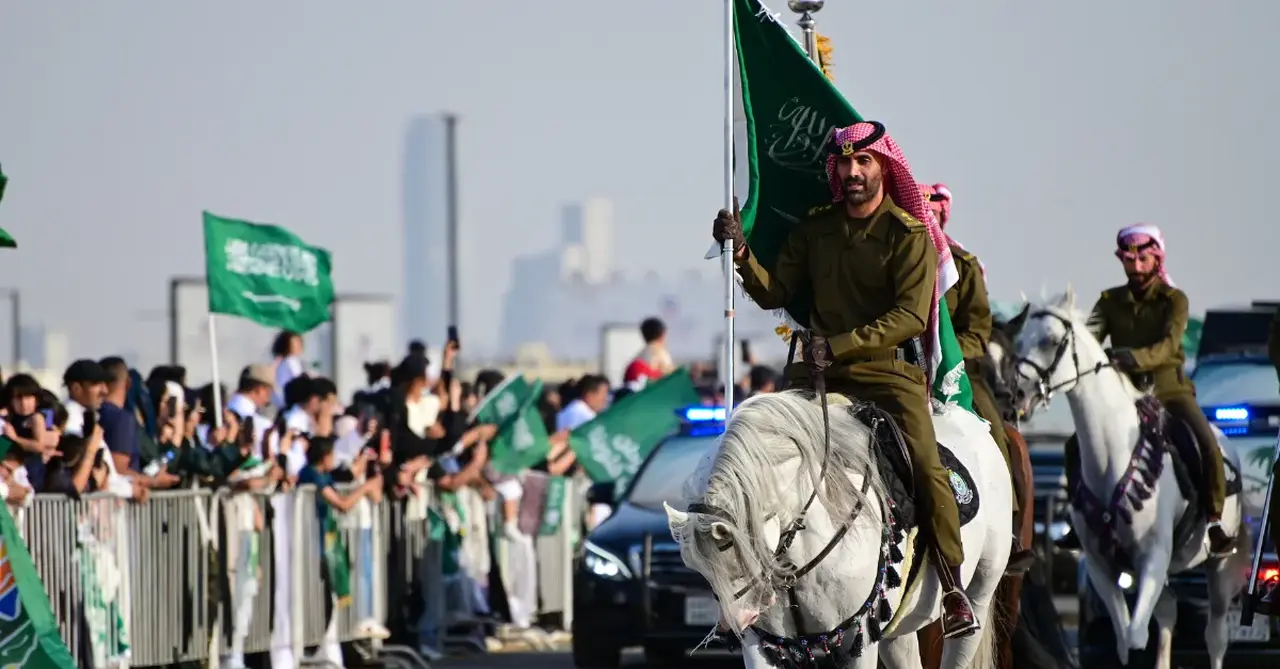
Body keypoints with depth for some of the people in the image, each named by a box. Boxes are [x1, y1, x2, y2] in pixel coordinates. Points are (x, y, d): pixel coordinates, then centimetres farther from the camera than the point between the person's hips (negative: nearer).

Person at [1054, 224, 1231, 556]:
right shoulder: (1110, 301, 7)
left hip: (1169, 389, -3)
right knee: (1077, 446, -12)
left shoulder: (1174, 300, -2)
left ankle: (1214, 521, -11)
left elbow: (1168, 345, -18)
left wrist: (1135, 358, -37)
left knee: (1207, 445, -24)